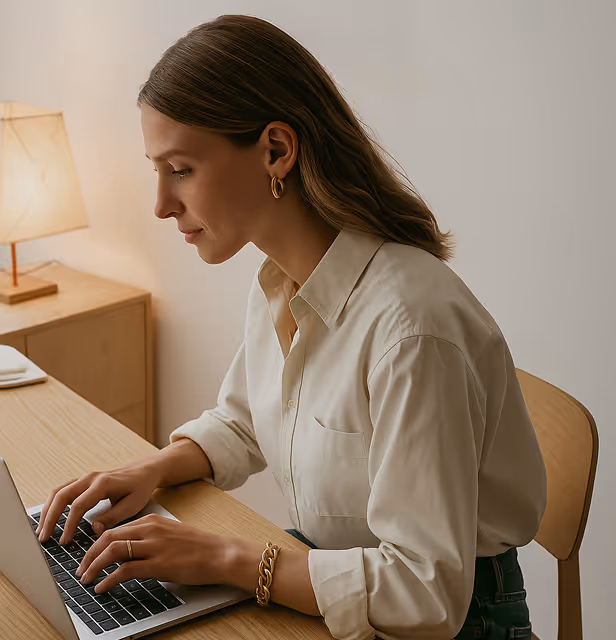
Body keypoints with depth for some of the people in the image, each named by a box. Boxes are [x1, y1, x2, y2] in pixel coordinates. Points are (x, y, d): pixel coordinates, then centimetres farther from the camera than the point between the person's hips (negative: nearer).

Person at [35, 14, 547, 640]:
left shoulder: (410, 324, -31)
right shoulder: (276, 286, -3)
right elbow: (241, 424, 16)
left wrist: (226, 557, -25)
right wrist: (152, 470, -3)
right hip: (320, 578, 7)